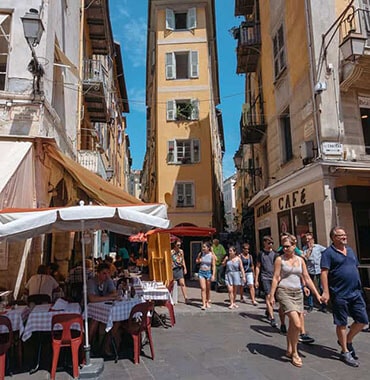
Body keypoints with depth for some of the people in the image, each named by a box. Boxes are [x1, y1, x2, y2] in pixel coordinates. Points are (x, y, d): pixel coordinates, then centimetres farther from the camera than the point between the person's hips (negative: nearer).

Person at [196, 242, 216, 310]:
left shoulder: (212, 255, -7)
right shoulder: (200, 254, 0)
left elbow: (213, 266, -7)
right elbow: (196, 261, 17)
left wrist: (213, 275, -13)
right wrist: (198, 261, -7)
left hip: (208, 272, -1)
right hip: (201, 272, 1)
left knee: (208, 289, 11)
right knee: (203, 288, -7)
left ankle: (208, 302, 29)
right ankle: (204, 304, -7)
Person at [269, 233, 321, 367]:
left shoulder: (300, 260, 8)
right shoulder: (280, 259, -4)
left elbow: (307, 278, 11)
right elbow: (275, 278, -5)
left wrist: (317, 294, 7)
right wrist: (271, 295, -7)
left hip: (298, 293, 5)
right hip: (284, 292, -5)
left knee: (293, 324, 11)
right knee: (297, 324, -13)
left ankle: (289, 350, 29)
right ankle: (294, 353, 5)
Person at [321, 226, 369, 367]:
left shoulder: (350, 250, 13)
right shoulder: (328, 253, -10)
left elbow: (355, 268, 22)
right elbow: (324, 273, -15)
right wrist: (326, 292, -20)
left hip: (355, 292, 7)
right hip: (339, 294, -7)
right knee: (342, 324, 5)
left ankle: (348, 340, 32)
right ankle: (345, 352, 20)